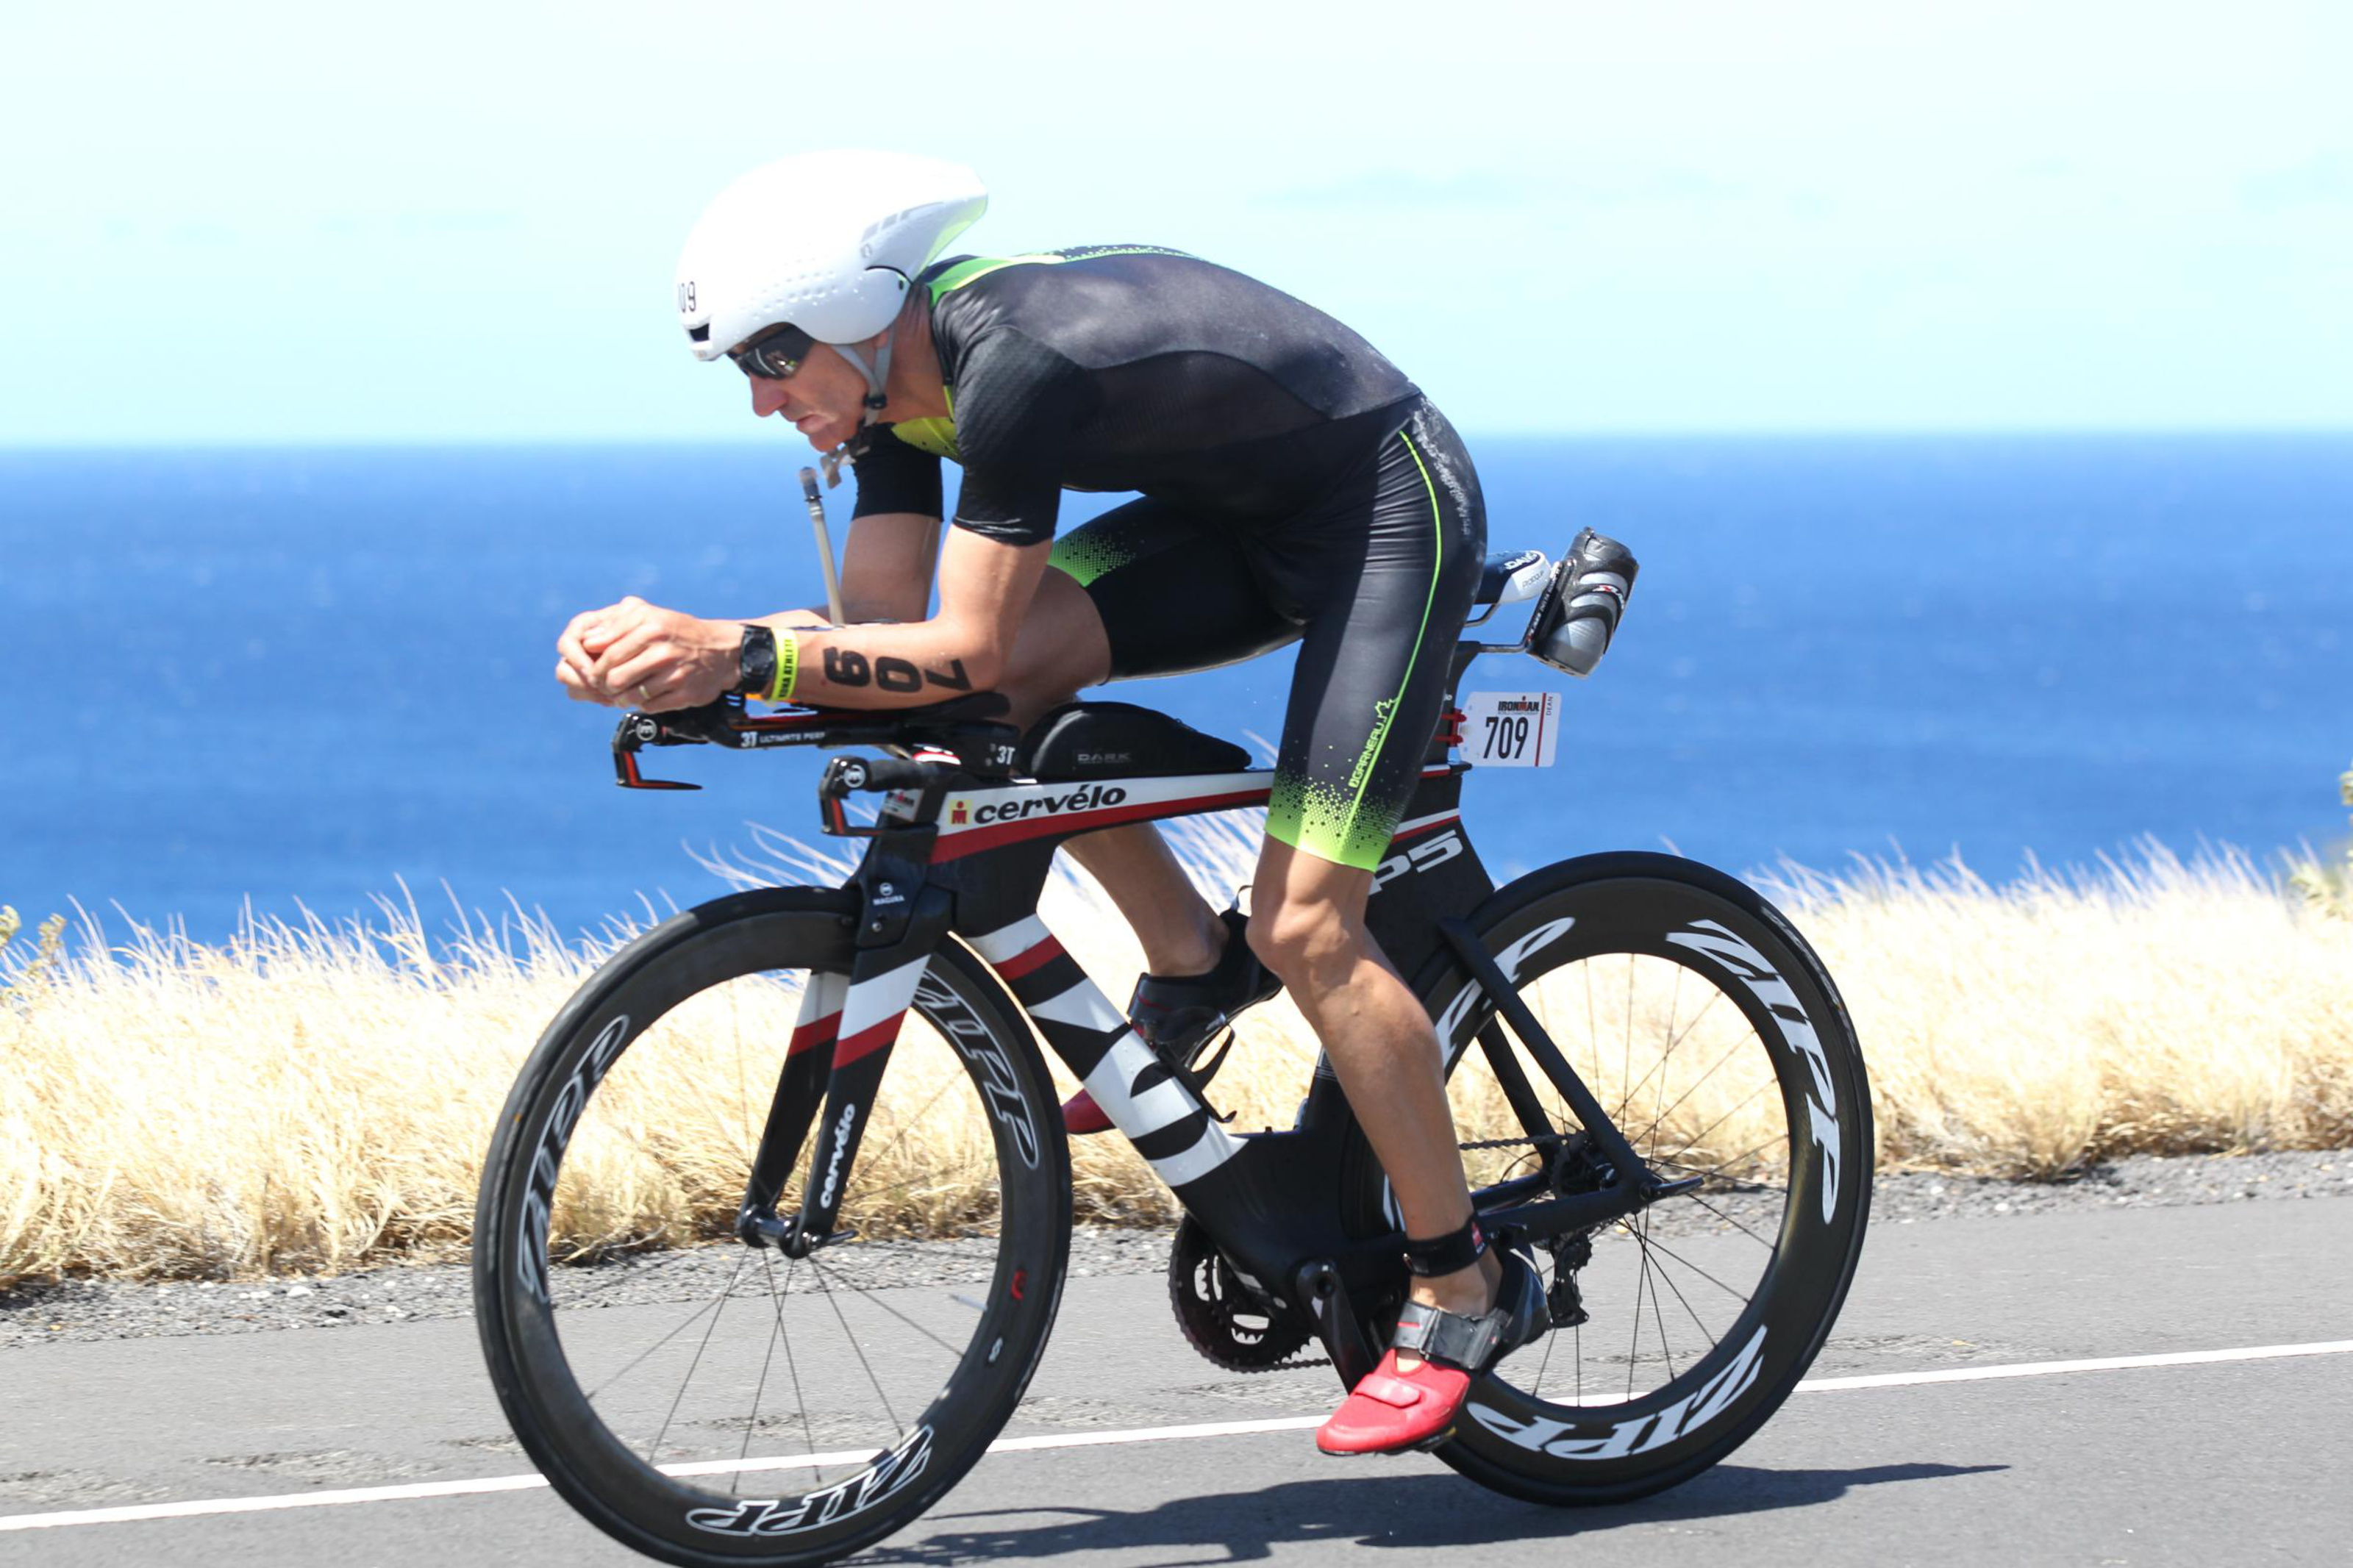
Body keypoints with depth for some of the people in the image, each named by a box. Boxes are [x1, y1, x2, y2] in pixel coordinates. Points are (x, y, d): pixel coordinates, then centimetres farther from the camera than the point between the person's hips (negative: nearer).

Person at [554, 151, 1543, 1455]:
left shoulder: (1018, 365, -33)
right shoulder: (898, 372, -6)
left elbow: (964, 650, -35)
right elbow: (882, 622, -8)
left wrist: (735, 652, -39)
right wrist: (676, 647, -21)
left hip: (1391, 505, -9)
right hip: (1240, 513, 9)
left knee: (1304, 925, -16)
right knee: (1027, 660, -15)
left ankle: (1468, 1290, -2)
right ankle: (1190, 965, 5)